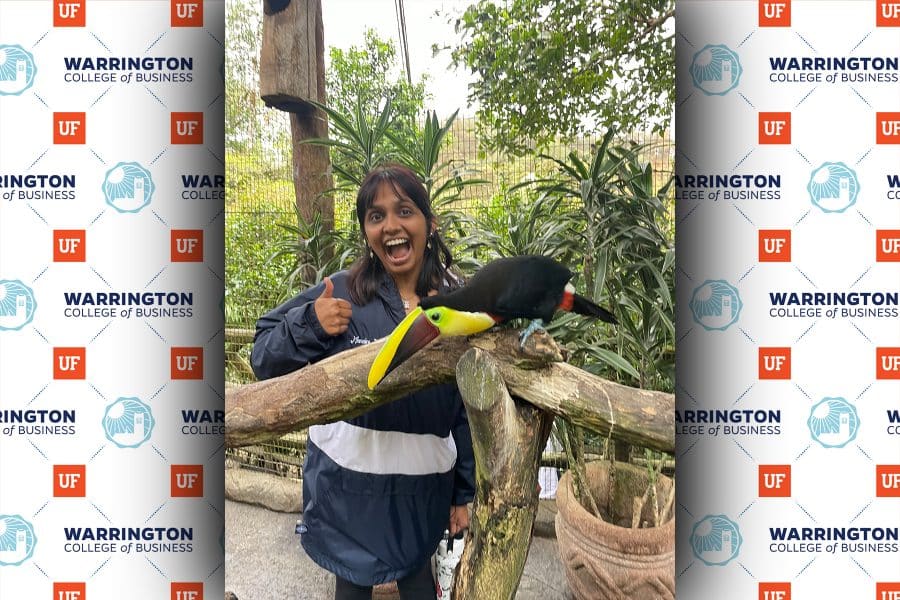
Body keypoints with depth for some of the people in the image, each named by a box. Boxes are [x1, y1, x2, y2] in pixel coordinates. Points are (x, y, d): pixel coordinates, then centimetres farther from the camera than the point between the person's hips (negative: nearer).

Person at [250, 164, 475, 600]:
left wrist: (463, 493, 5)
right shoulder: (341, 294, -10)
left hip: (423, 485, 1)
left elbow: (469, 408, 1)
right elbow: (264, 362, -3)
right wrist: (310, 324, -22)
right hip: (346, 481, 0)